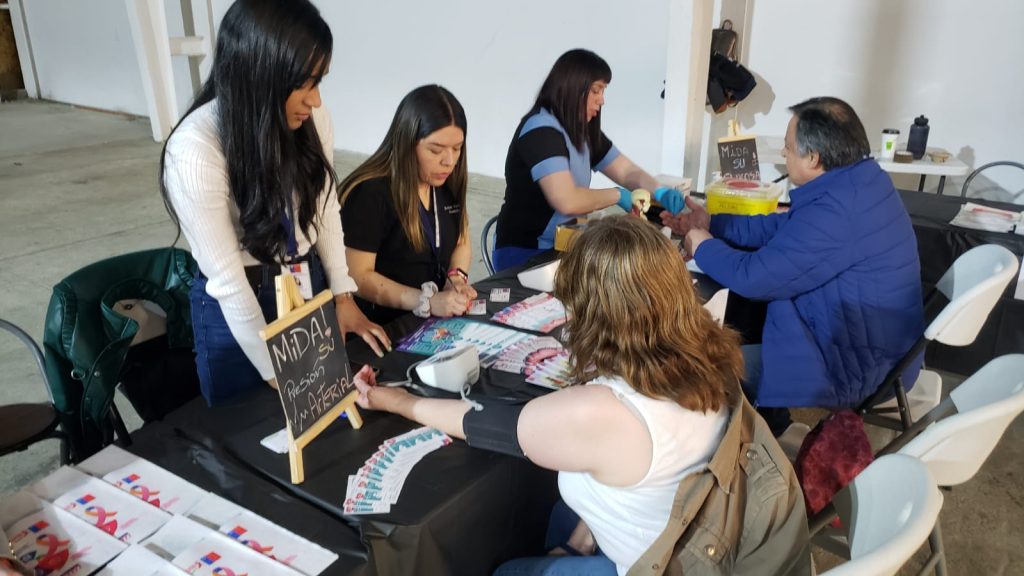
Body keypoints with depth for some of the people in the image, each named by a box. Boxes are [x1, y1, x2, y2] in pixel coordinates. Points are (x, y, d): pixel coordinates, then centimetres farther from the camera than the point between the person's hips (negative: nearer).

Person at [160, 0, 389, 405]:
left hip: (312, 286, 5)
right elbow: (229, 281, -23)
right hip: (236, 308, -4)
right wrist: (278, 376, -17)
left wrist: (342, 296, 1)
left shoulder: (311, 119, -13)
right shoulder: (195, 151, -28)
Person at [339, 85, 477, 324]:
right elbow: (358, 276, -16)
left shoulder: (447, 183, 4)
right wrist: (427, 302, -24)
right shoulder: (370, 193, -17)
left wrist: (457, 279, -5)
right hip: (386, 328, -7)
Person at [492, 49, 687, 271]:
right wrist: (617, 195, -14)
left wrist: (660, 193, -7)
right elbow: (567, 201, -30)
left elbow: (627, 171, 13)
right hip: (525, 253, -9)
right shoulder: (541, 131, -19)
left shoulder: (584, 131, 9)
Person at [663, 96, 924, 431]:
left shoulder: (835, 212, -31)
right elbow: (782, 227, 12)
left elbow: (754, 276, -25)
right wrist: (712, 224, 9)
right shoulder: (858, 181, 1)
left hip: (858, 368, -10)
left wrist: (703, 247, -7)